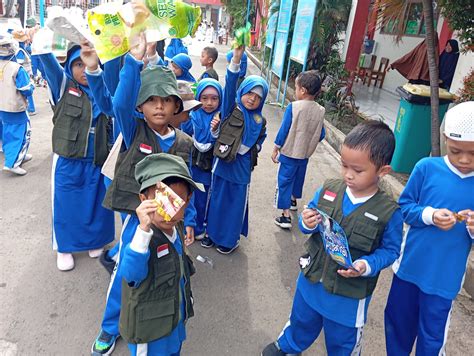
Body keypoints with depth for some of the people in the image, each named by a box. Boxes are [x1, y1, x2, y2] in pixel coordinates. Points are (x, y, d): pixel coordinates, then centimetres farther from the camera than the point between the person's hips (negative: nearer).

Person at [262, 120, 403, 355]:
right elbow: (309, 218, 1)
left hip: (349, 295, -3)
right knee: (301, 320, 31)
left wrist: (368, 265, -27)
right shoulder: (328, 190, -12)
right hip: (311, 280, 3)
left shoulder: (388, 213, -20)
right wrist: (307, 223, -22)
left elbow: (390, 250, -10)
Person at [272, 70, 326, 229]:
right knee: (298, 178, 25)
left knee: (284, 181, 4)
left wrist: (275, 149, -3)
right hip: (305, 155, 5)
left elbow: (283, 131, -14)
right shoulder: (320, 110, -6)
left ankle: (286, 216, 2)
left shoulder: (293, 107, -18)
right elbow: (320, 135, 3)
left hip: (288, 153, -5)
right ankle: (293, 200, 48)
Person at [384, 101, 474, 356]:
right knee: (397, 321, 21)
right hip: (409, 266, 1)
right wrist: (430, 215, -21)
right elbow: (404, 206, -3)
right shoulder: (427, 168, -10)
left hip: (444, 278, -1)